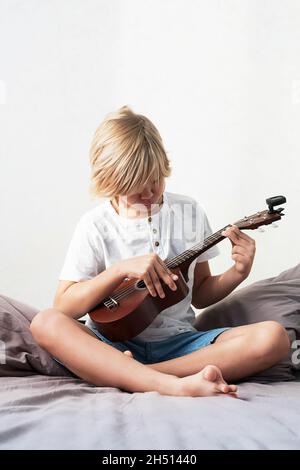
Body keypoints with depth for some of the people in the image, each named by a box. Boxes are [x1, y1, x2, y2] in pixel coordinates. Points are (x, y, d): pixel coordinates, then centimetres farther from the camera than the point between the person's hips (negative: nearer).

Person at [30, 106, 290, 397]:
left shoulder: (189, 212, 7)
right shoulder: (96, 225, -1)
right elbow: (63, 307, -7)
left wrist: (238, 273, -5)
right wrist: (121, 269, -17)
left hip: (179, 342, 2)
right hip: (114, 345, -1)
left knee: (273, 337, -23)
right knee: (45, 324, -31)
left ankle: (130, 377, -30)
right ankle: (177, 386, -45)